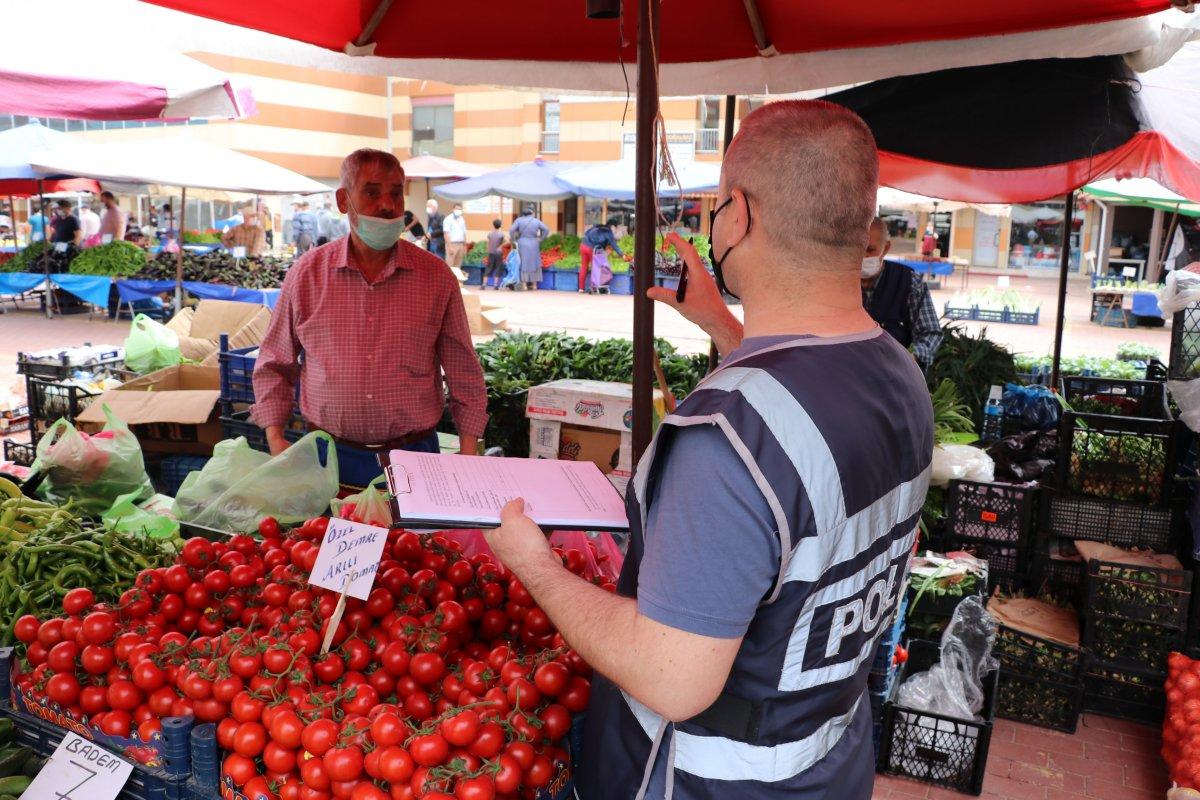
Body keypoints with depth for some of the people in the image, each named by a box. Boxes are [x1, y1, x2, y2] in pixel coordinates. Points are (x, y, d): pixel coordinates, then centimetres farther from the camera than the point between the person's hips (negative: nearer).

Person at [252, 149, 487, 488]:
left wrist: (469, 450, -4)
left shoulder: (437, 277, -1)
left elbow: (465, 374, 3)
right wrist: (274, 436, -1)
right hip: (329, 456, 1)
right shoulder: (306, 273, 0)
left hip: (414, 452, 0)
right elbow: (273, 364, 9)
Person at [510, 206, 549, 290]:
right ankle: (534, 285, 12)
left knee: (522, 264, 3)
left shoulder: (519, 220, -3)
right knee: (533, 264, 11)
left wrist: (513, 241, 0)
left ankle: (524, 285, 0)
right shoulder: (537, 221, 1)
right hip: (533, 245, 1)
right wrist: (541, 239, 6)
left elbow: (512, 231, -12)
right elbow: (547, 230, 1)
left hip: (522, 244, -1)